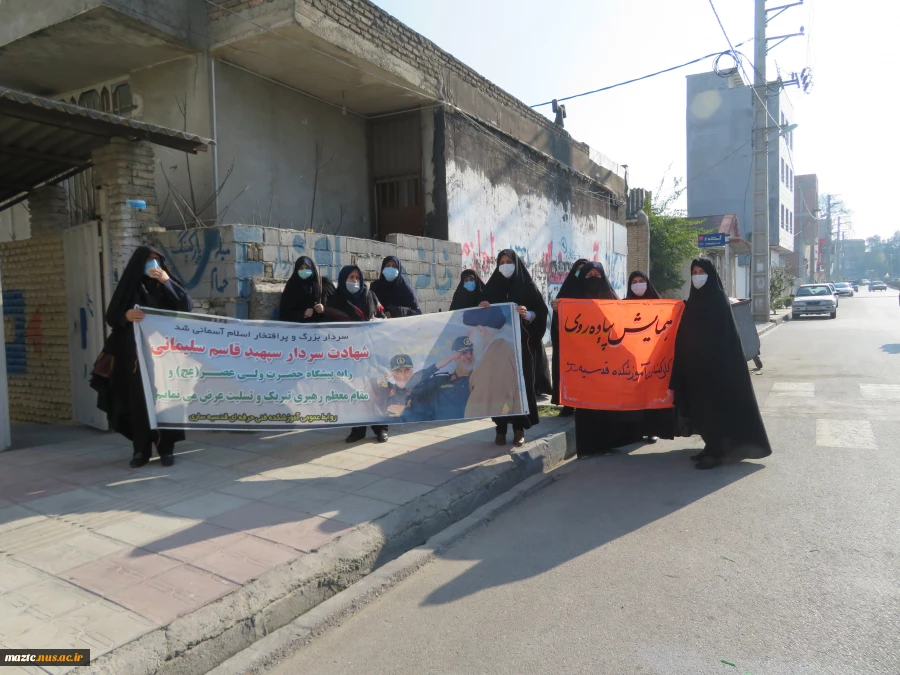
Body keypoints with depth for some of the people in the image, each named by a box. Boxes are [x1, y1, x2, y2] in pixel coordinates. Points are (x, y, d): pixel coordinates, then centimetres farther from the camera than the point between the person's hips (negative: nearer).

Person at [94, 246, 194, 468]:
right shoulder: (128, 287, 9)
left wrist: (167, 281, -12)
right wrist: (126, 316, -18)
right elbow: (111, 317, 4)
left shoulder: (165, 286, 10)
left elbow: (188, 306, -5)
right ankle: (140, 450, 7)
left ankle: (166, 448, 3)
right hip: (135, 357, 0)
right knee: (138, 401, 0)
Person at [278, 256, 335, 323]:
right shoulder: (292, 285, 7)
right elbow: (284, 312, 4)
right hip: (298, 324, 0)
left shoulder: (324, 283, 7)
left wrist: (324, 309, -11)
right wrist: (302, 313, -11)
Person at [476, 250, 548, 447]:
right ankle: (501, 427, 7)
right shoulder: (492, 286, 10)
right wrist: (482, 308, -10)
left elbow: (541, 312, 0)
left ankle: (519, 428, 7)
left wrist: (528, 315, -19)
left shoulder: (527, 285, 3)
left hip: (522, 344, -2)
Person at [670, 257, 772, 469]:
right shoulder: (693, 301, 11)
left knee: (713, 406, -3)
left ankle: (715, 452, 5)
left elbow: (726, 337, -14)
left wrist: (720, 363, -19)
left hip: (715, 365, -7)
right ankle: (712, 447, 23)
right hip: (695, 365, 7)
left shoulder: (719, 300, -9)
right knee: (701, 407, 11)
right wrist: (685, 365, 10)